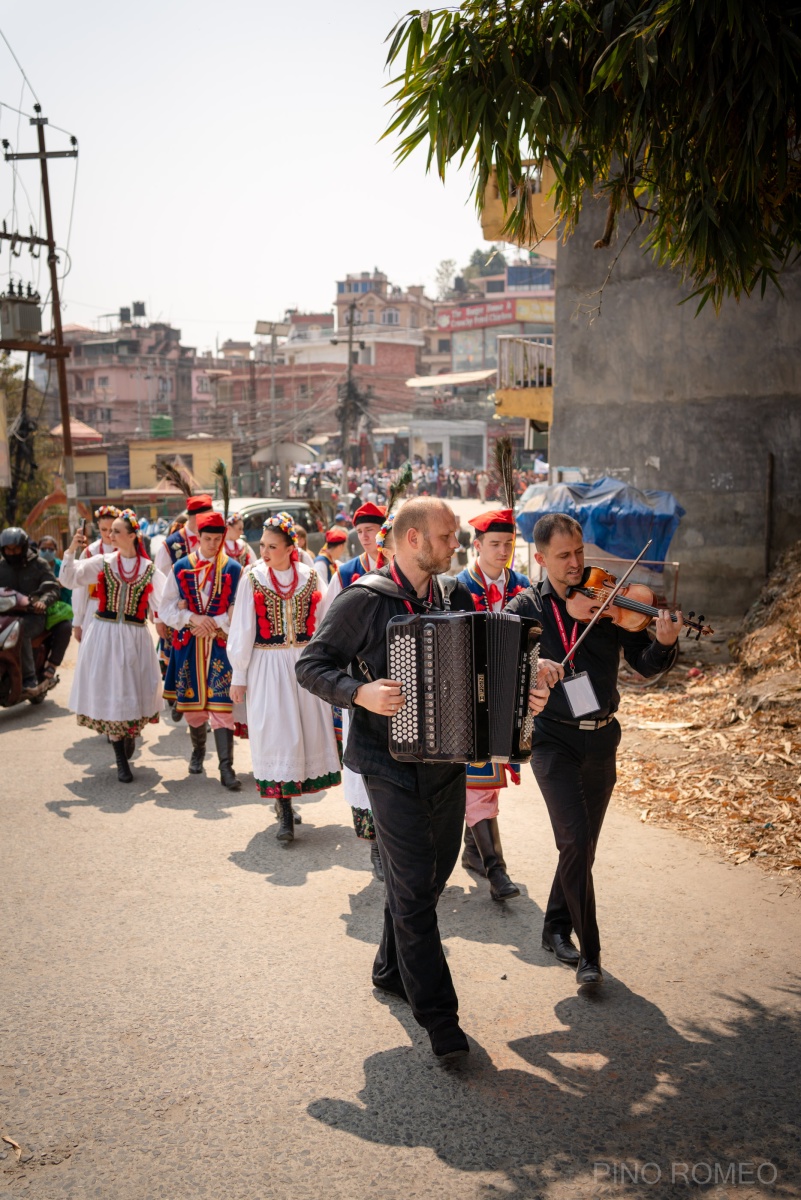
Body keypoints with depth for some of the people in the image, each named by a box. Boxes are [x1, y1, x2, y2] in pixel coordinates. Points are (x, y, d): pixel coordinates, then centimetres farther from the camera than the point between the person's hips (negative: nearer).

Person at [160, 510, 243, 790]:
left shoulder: (234, 569, 2)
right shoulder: (180, 568, 5)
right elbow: (167, 608, 2)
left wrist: (214, 623, -14)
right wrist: (193, 618, -14)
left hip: (221, 644, -2)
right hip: (189, 644, 2)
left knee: (221, 704, -7)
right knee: (192, 701, 11)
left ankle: (226, 767, -6)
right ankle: (198, 751, 35)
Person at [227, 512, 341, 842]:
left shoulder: (309, 576, 1)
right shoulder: (253, 577, -3)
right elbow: (242, 628, -1)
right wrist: (238, 676, -1)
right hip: (267, 665, -2)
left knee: (309, 727, 6)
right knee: (275, 732, -3)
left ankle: (286, 801, 24)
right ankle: (285, 815, 3)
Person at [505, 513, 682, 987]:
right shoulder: (525, 608, -2)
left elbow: (646, 665, -3)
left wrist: (665, 643, -25)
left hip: (601, 739, 3)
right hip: (554, 739, -3)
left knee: (582, 845, 13)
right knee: (577, 841, -13)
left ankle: (557, 928, 34)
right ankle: (589, 952, -1)